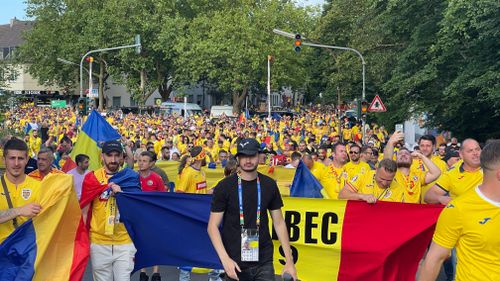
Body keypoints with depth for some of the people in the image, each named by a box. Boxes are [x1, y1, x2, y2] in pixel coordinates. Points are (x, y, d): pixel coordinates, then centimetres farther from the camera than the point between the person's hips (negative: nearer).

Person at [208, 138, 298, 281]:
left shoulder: (269, 185, 4)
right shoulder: (224, 186, -5)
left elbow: (279, 223, 8)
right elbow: (212, 226, -5)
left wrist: (289, 260, 4)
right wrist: (225, 259, -18)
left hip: (264, 263, 2)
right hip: (235, 263, -1)